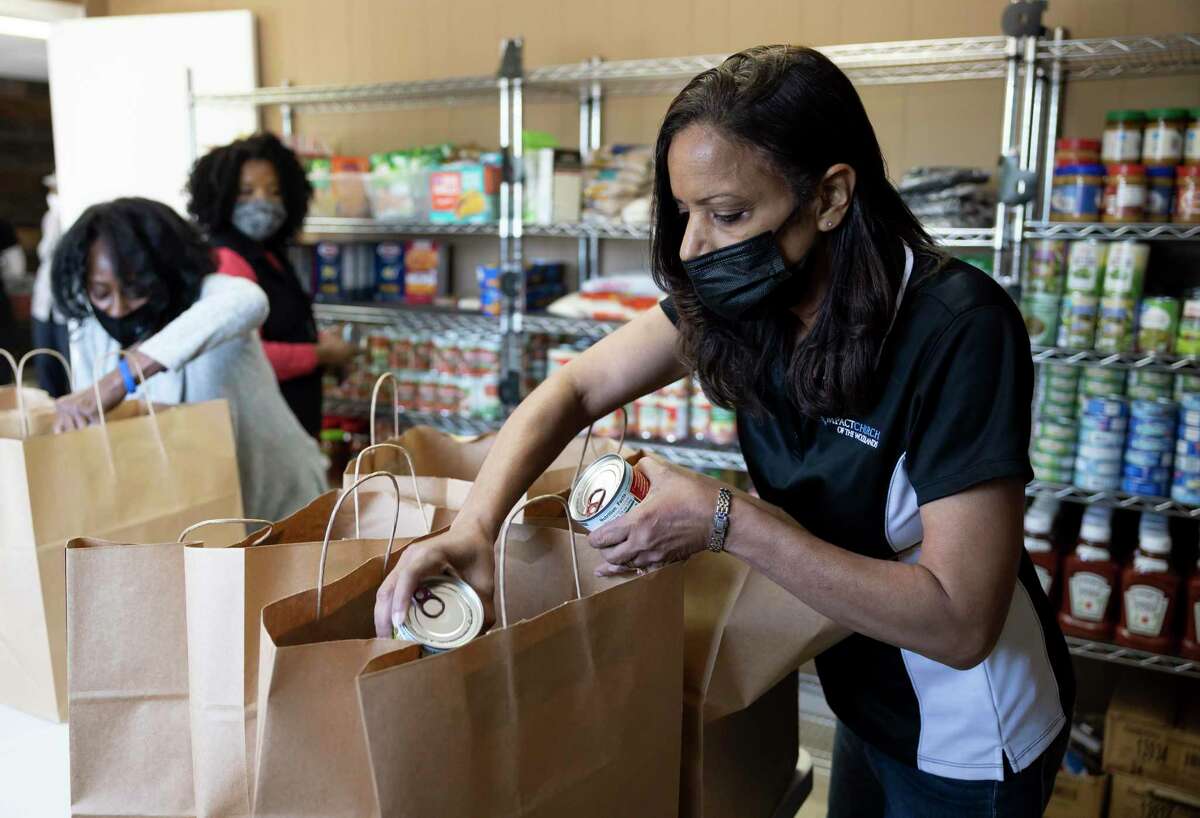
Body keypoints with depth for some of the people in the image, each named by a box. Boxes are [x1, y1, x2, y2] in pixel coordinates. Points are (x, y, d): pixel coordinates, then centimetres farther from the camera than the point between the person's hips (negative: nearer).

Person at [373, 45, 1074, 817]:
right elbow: (575, 388, -10)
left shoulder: (957, 332, -32)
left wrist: (724, 520, -35)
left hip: (969, 740, -5)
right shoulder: (752, 296, -14)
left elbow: (959, 622, -32)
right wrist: (473, 526, -26)